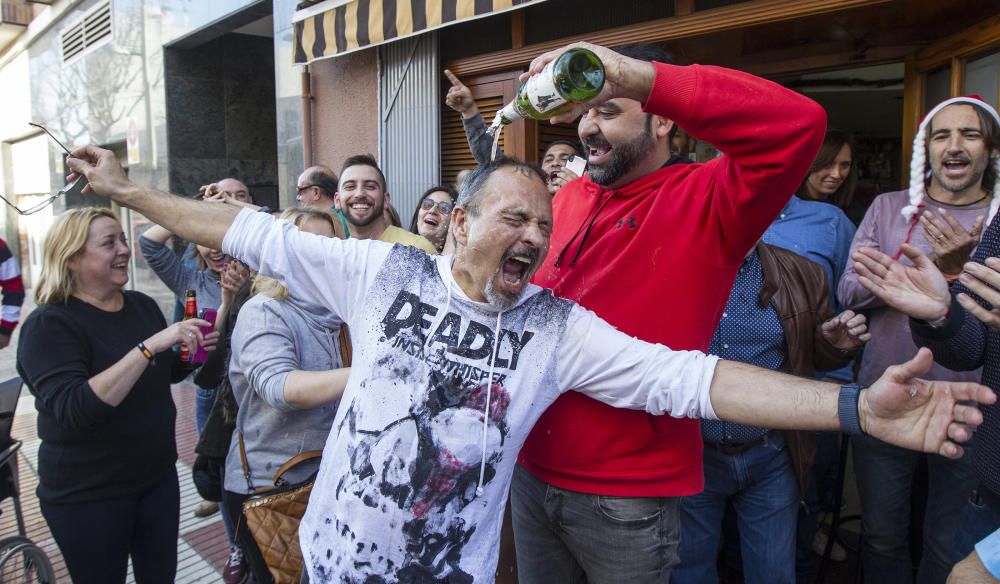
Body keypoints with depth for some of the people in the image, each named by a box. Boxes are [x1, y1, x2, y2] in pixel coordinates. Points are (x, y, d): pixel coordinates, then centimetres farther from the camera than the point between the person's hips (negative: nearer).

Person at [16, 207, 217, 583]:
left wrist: (191, 352, -5)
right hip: (86, 496, -5)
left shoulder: (143, 305, 1)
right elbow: (73, 411, -31)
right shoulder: (49, 324, -16)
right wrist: (149, 346, -35)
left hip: (158, 475, 5)